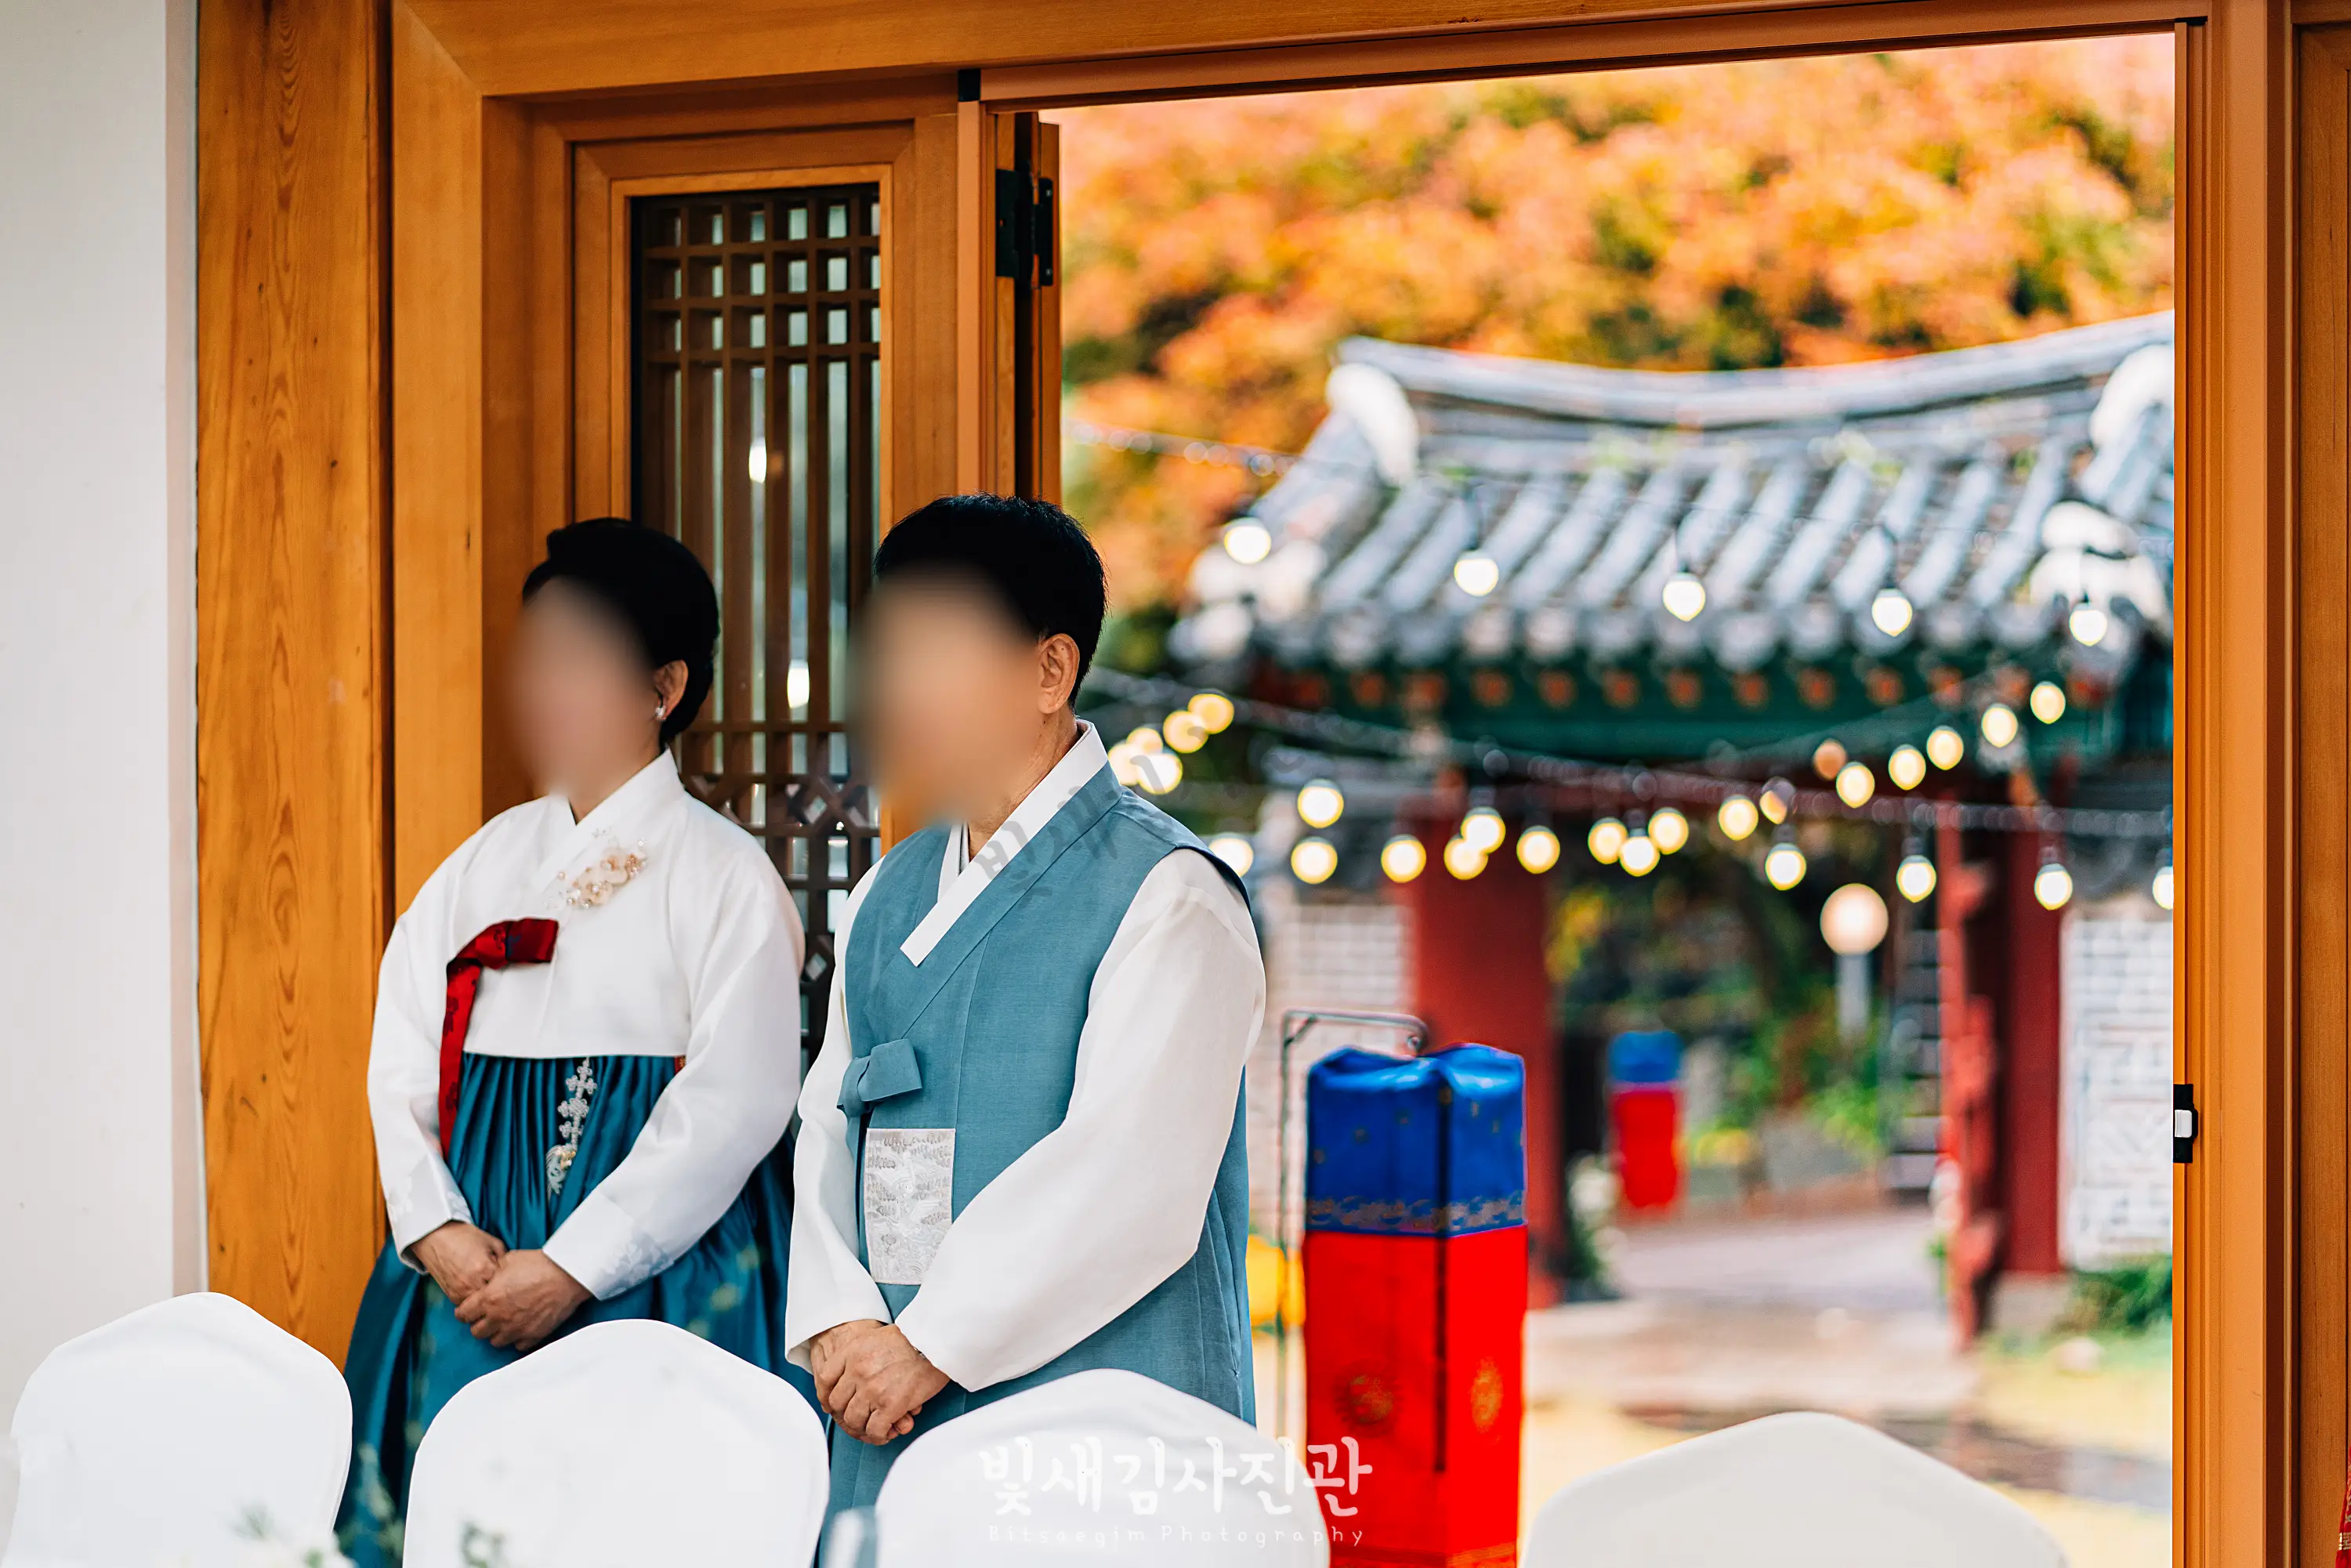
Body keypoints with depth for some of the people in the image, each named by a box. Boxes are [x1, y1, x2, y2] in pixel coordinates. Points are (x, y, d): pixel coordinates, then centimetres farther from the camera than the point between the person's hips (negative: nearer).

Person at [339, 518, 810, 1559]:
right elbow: (401, 1060, 10)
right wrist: (439, 1234, -7)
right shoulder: (482, 866, 14)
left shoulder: (724, 875, -4)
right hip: (471, 1272, 5)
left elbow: (735, 1104, -12)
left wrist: (570, 1271, -16)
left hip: (650, 1274, -5)